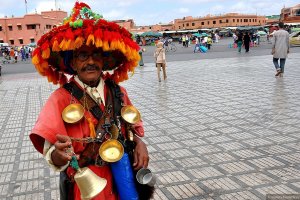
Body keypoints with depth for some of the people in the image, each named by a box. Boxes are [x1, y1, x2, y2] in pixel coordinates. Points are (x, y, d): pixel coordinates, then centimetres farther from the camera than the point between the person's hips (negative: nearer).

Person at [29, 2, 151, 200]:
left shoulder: (118, 92, -2)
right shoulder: (61, 98, -15)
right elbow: (52, 154, -17)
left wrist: (139, 143, -9)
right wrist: (59, 155, -39)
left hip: (122, 179, 4)